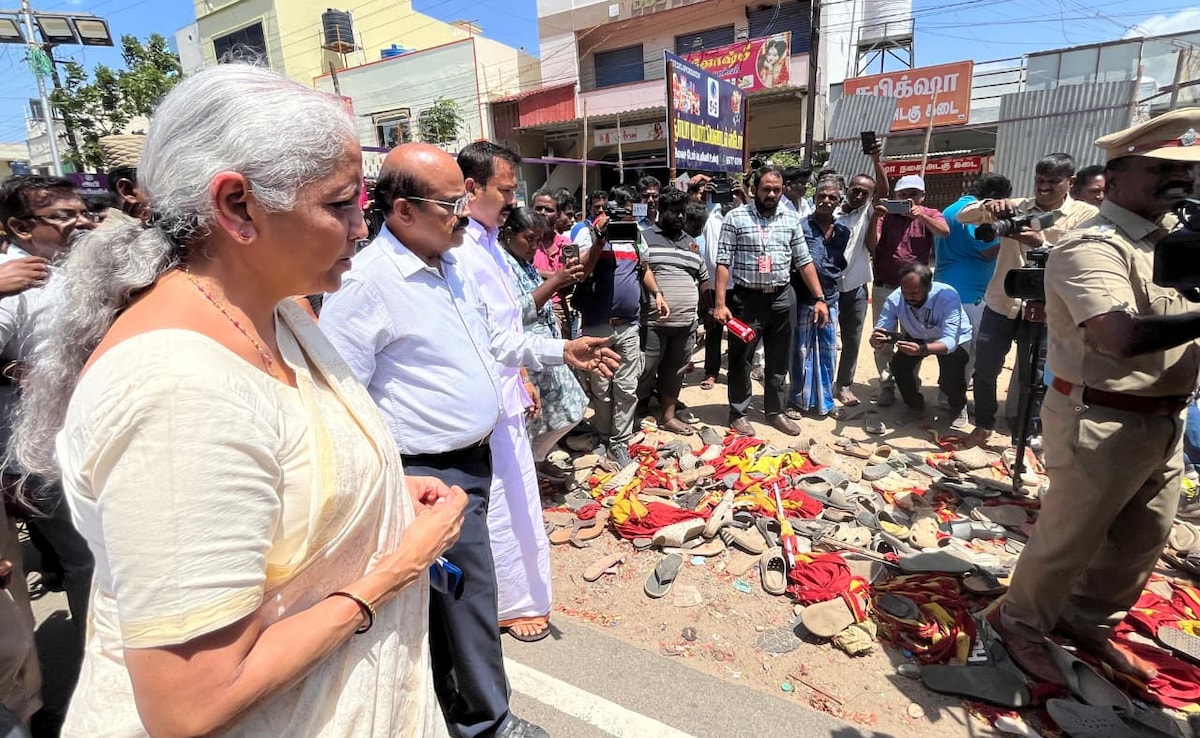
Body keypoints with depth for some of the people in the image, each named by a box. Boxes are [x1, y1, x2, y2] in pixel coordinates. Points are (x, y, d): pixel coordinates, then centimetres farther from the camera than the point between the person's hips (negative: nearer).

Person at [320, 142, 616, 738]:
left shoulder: (451, 262, 9)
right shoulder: (366, 282, -19)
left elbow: (492, 336, 21)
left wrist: (560, 351, 14)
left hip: (475, 458, 8)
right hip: (433, 475, -8)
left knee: (446, 592, 22)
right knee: (471, 594, 5)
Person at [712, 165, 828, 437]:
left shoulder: (791, 219, 8)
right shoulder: (736, 217, -3)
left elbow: (804, 261, 9)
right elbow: (723, 262, -7)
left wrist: (820, 298, 3)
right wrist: (720, 303, -14)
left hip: (782, 298, 4)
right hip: (746, 299, -3)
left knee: (779, 361, 13)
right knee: (740, 360, 6)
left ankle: (776, 411, 28)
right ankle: (738, 412, 21)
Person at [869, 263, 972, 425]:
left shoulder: (948, 297, -37)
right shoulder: (894, 299, -27)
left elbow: (950, 341, -43)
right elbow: (880, 331, -26)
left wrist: (922, 350, -63)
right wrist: (876, 340, -53)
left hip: (954, 340, -3)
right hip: (917, 337, 3)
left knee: (950, 379, -24)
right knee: (898, 364, -22)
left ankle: (958, 406, 14)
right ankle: (915, 405, 7)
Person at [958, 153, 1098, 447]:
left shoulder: (1085, 215, 0)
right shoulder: (1015, 207, 6)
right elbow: (963, 217, -4)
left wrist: (1041, 243, -28)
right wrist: (989, 206, -24)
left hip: (1043, 311, -2)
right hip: (1000, 305, 2)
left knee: (1032, 380, 7)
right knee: (984, 370, 9)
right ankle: (984, 424, 30)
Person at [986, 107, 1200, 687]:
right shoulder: (1092, 246, -18)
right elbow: (1122, 337, -33)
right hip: (1103, 423, -9)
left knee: (1144, 540, 21)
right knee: (1069, 538, 6)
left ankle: (1087, 621, 42)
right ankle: (1021, 622, 29)